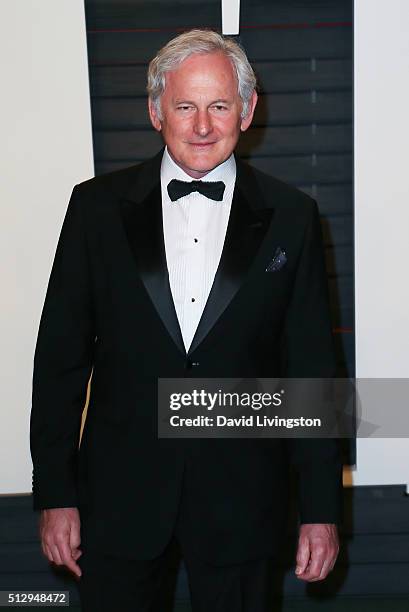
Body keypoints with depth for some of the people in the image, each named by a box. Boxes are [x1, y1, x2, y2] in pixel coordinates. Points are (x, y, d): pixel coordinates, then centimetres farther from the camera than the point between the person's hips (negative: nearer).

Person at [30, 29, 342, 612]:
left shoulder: (291, 216, -3)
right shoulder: (97, 206, -3)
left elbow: (312, 368, -1)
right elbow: (62, 355, -1)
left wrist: (321, 509, -1)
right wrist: (55, 495, -2)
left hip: (241, 496, 0)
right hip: (118, 493, 1)